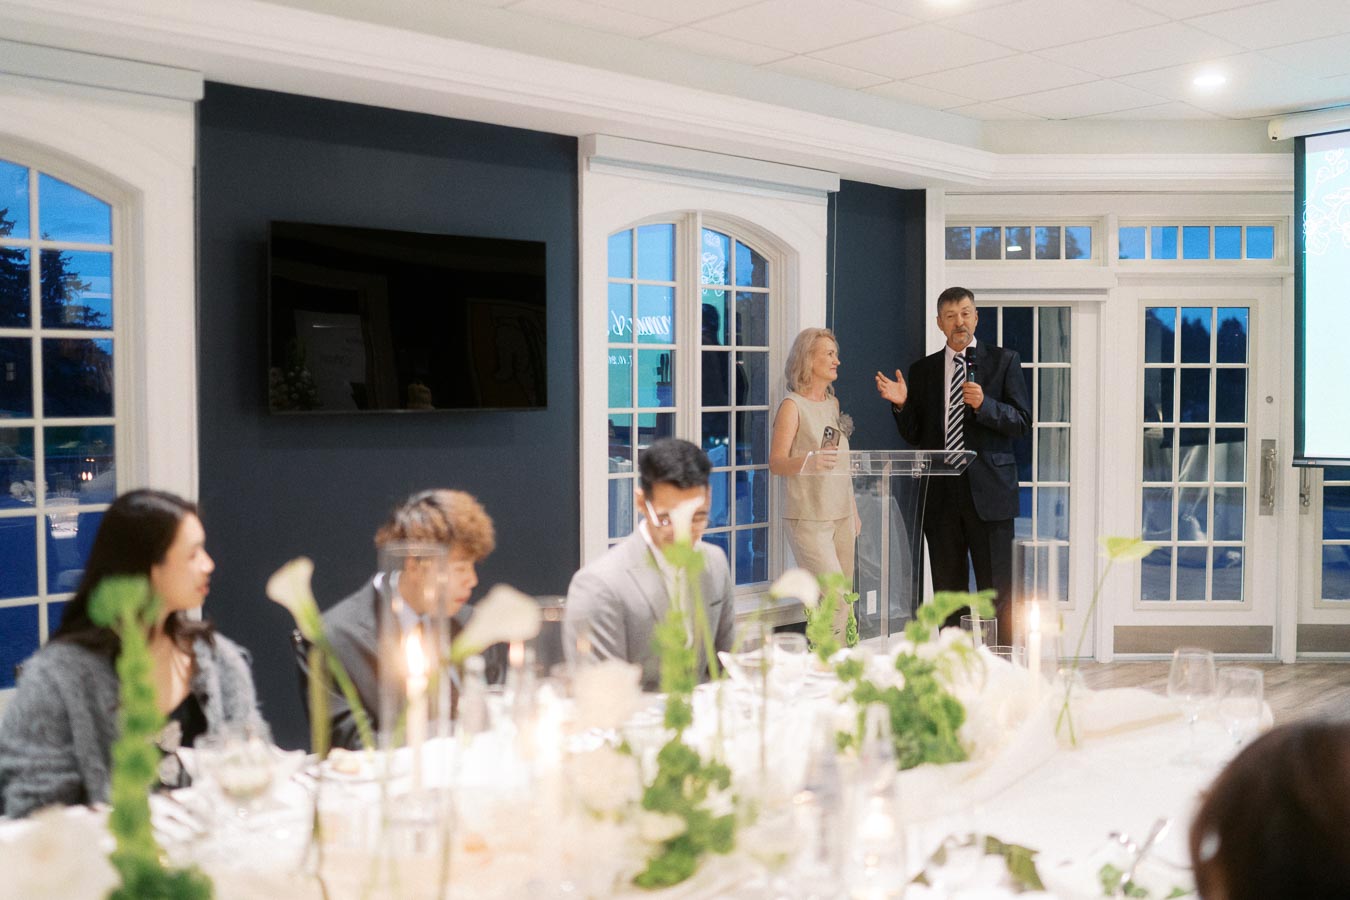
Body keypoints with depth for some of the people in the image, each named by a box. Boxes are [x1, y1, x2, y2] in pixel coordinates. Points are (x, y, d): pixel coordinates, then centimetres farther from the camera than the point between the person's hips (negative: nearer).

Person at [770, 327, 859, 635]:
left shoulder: (833, 403, 14)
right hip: (808, 517, -7)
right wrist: (808, 461, -33)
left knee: (843, 600, 6)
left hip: (841, 516, 7)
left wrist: (854, 512, 19)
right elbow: (776, 463, -14)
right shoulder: (793, 405, -7)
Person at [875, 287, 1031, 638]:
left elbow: (1022, 422, -2)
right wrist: (902, 404, -6)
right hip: (941, 493, 3)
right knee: (947, 592, 8)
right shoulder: (922, 370, 12)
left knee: (997, 590, -3)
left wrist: (984, 404, -18)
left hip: (988, 490, -3)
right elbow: (914, 436, 12)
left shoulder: (1004, 361, 5)